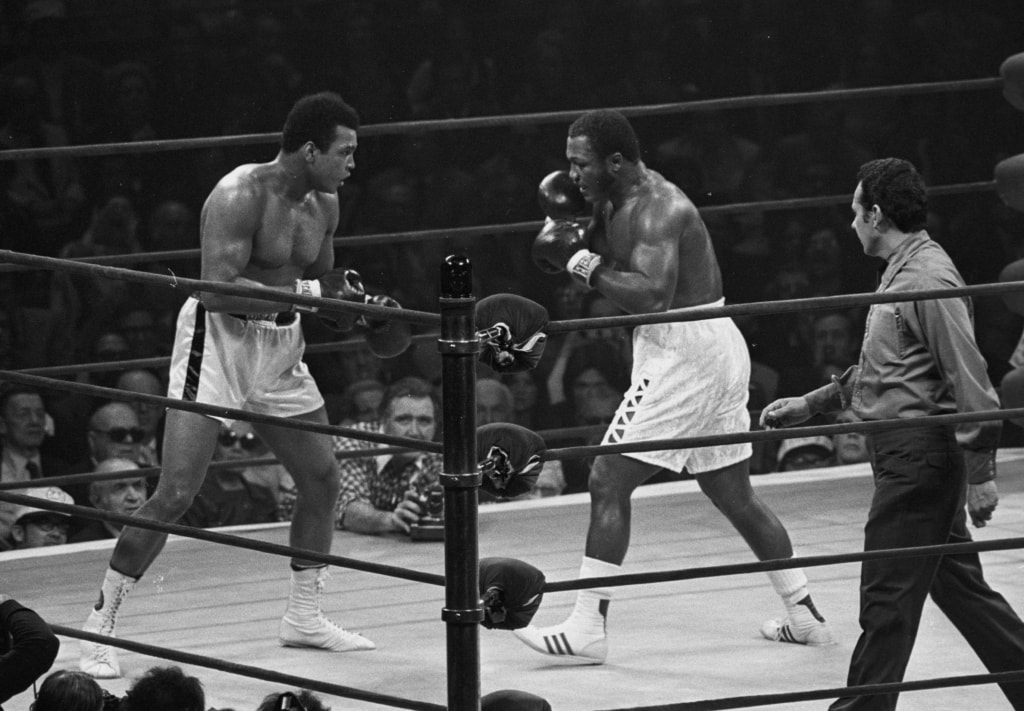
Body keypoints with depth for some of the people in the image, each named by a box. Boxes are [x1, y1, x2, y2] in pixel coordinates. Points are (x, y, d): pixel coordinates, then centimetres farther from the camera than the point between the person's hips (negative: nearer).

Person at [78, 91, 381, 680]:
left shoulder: (322, 204, 6)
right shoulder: (241, 196, -20)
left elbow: (319, 283, 19)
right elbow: (217, 289, -29)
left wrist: (359, 302, -3)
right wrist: (307, 293, -29)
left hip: (281, 346, 8)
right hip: (218, 340, -8)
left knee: (323, 479, 12)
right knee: (176, 495, -13)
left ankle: (304, 617, 28)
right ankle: (100, 627, -7)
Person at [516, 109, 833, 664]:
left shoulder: (656, 209, -17)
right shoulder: (620, 200, 13)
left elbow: (651, 295, -29)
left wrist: (583, 261, -23)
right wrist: (568, 240, -2)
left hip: (684, 353, -11)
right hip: (717, 347, 11)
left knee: (609, 481, -9)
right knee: (734, 494, 17)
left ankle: (587, 628, -10)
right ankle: (803, 616, 23)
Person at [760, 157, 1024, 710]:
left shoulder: (928, 277, -16)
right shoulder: (901, 273, 16)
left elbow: (967, 376, -20)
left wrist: (979, 471, -22)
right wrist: (810, 405, 27)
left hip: (919, 455, -11)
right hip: (906, 453, 11)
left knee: (888, 596, -4)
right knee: (958, 586, 14)